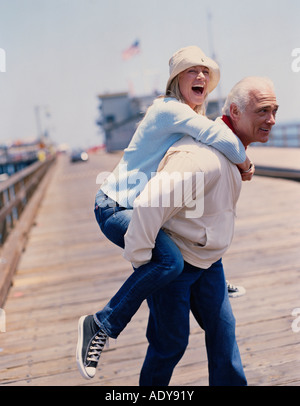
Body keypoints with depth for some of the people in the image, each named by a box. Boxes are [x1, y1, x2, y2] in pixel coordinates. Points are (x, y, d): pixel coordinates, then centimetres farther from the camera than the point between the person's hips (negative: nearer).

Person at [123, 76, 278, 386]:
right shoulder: (204, 156, -32)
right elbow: (149, 205, -37)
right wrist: (139, 260, -26)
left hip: (207, 260, 9)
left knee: (223, 330, 10)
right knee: (171, 342, 3)